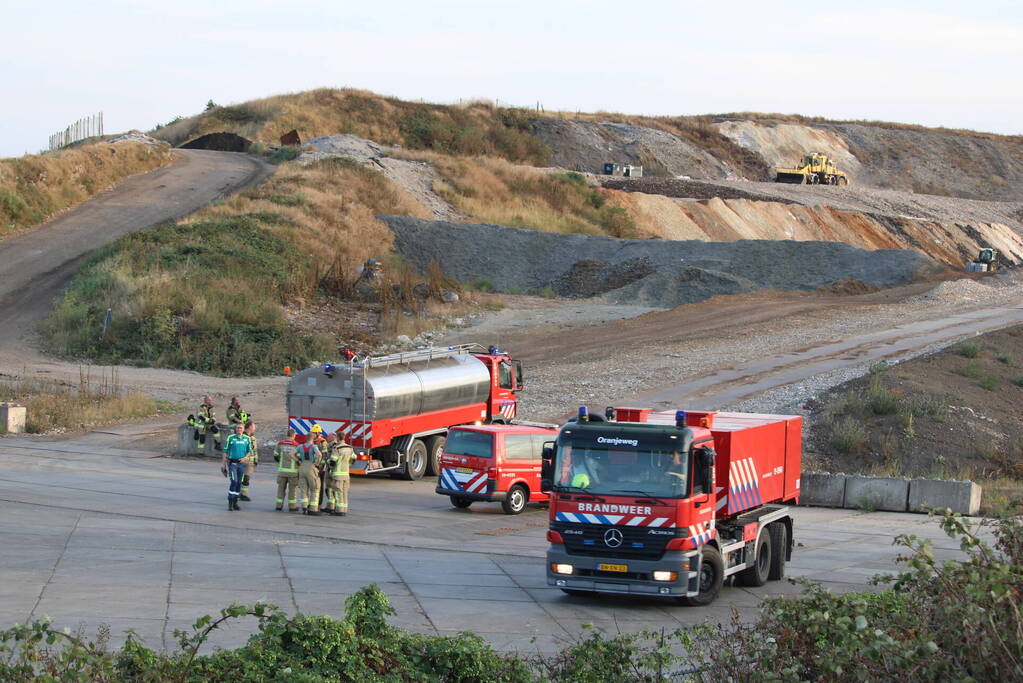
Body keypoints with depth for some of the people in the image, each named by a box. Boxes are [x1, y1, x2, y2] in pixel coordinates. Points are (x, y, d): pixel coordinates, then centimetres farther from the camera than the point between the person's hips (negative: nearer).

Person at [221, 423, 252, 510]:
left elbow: (249, 451, 11)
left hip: (241, 463, 3)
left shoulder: (247, 439, 5)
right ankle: (230, 502, -8)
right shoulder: (231, 438, -2)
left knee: (239, 483, 6)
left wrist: (245, 458, -9)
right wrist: (223, 463, -1)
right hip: (232, 463, -3)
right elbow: (225, 451, 2)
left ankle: (235, 503, 16)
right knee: (234, 482, -15)